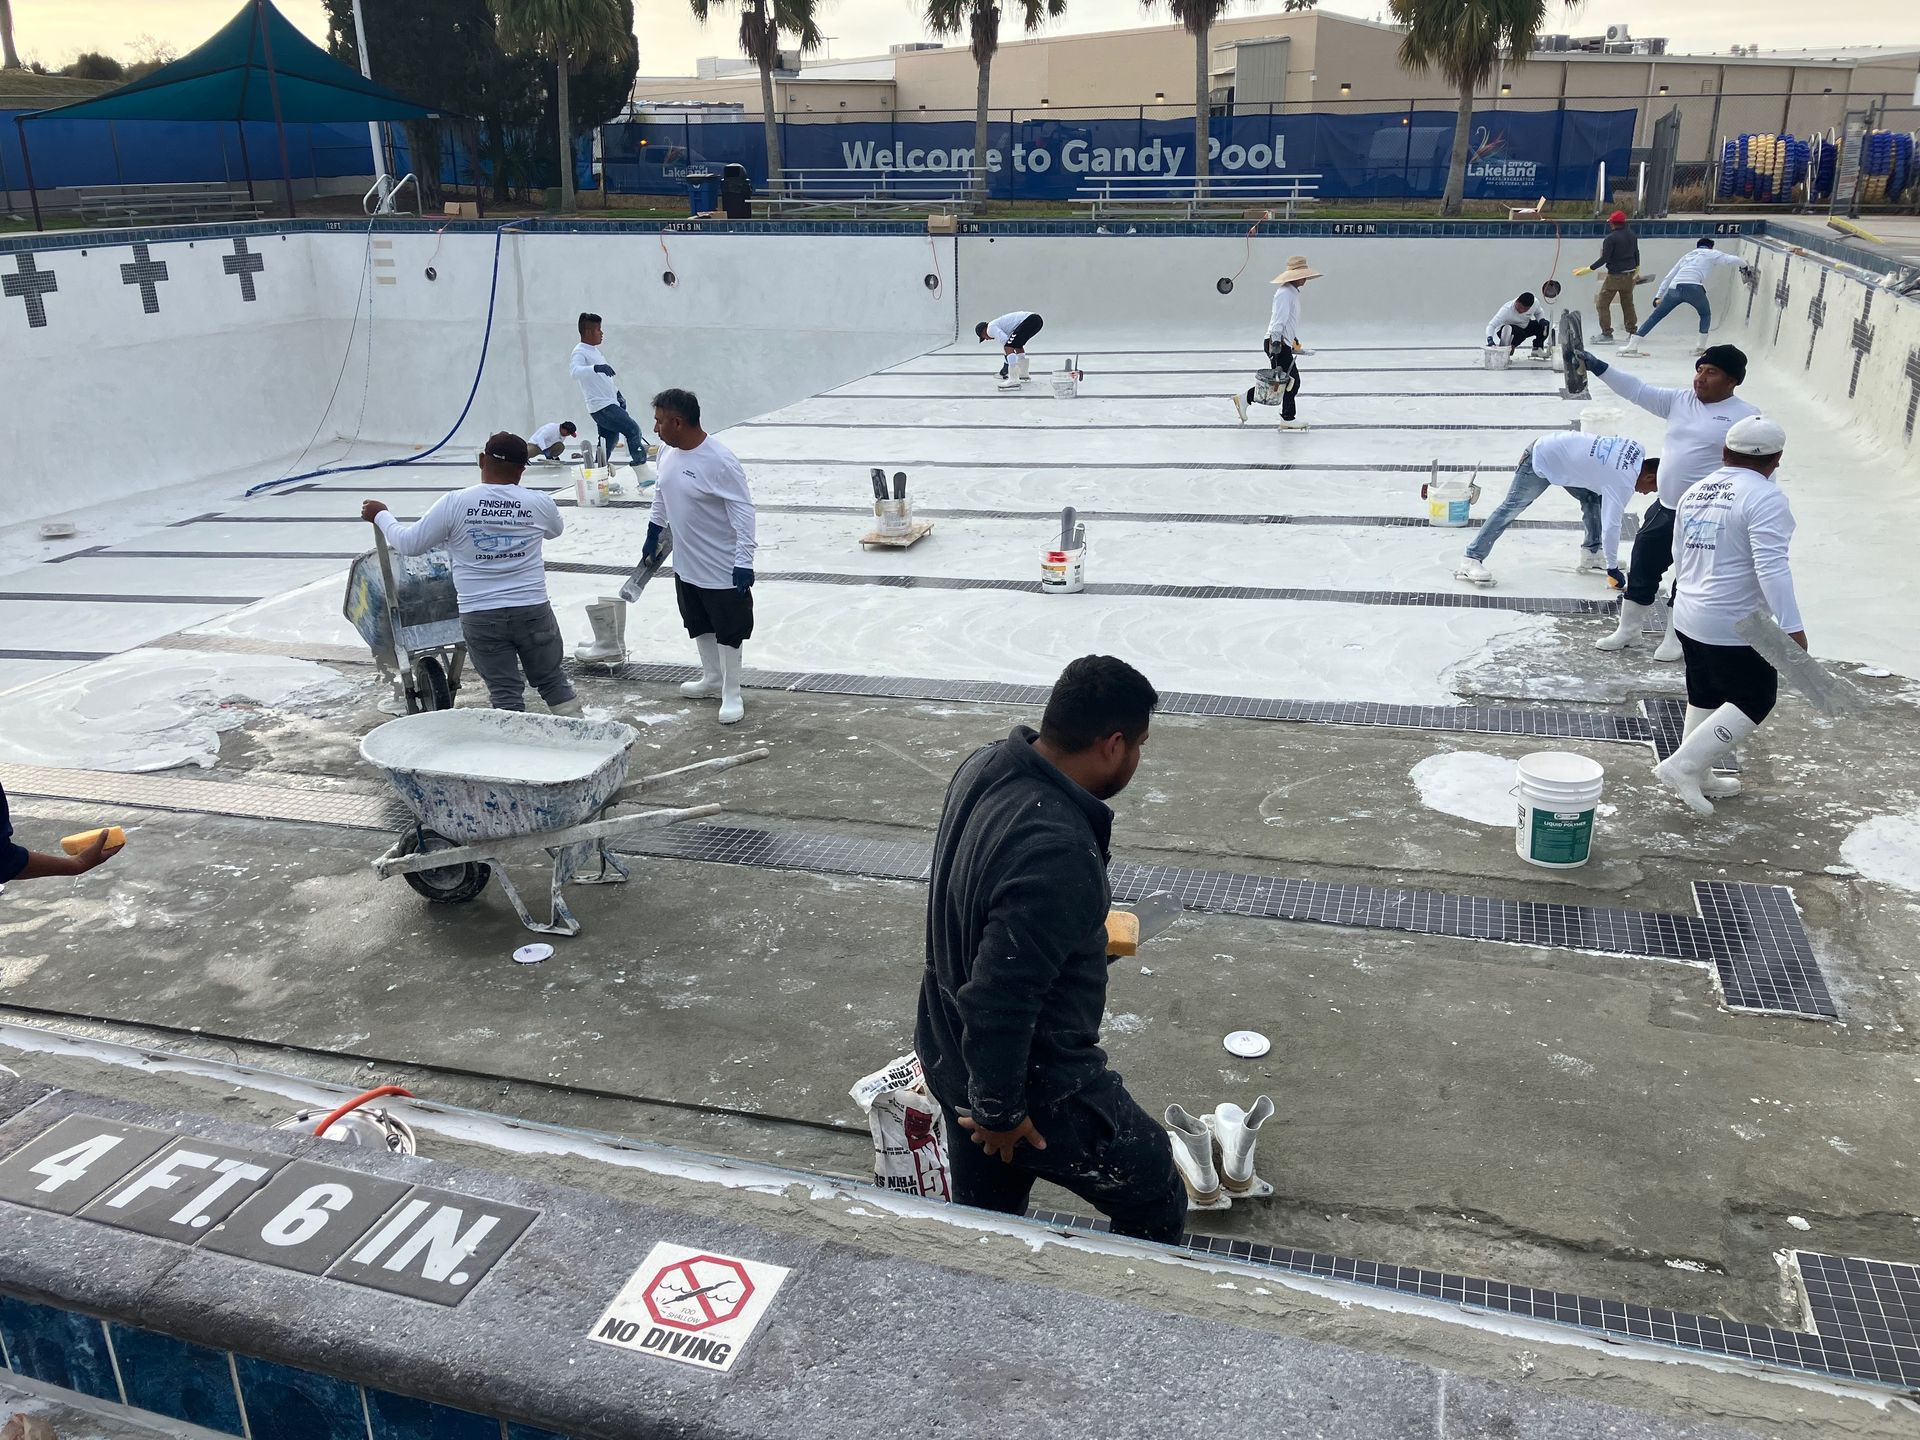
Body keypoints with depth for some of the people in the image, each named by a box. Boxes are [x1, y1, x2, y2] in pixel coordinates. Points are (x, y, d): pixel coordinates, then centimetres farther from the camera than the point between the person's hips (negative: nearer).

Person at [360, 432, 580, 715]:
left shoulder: (454, 504, -7)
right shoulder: (540, 503, -4)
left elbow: (410, 543, 1)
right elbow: (556, 529, 20)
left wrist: (381, 515, 19)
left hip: (479, 616, -1)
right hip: (533, 611, 1)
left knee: (505, 693, 5)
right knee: (553, 680, 17)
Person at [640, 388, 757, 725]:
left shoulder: (720, 461, -25)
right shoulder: (668, 453, -1)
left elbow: (743, 512, -22)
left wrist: (744, 561, -24)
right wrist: (652, 537, 23)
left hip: (722, 569, -8)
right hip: (685, 564, 8)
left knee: (727, 632, 5)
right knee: (699, 625, 22)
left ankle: (731, 693, 19)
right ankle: (712, 678, 41)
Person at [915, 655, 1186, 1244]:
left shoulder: (983, 767, -7)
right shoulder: (1057, 856, -36)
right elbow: (999, 1001, -33)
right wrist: (998, 1111, -18)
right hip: (1038, 1087, -9)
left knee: (982, 1219, 27)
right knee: (1157, 1207, 13)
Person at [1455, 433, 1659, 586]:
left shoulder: (1637, 449, -3)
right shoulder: (1623, 482, -24)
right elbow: (1611, 526, -22)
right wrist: (1613, 568, -13)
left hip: (1557, 446, 9)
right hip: (1541, 461, -9)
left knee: (1594, 498, 11)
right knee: (1511, 509, -8)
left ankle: (1591, 553, 19)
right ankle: (1472, 560, -7)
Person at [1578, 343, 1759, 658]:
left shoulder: (1746, 417, -12)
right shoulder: (1679, 400, 4)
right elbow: (1636, 390, -2)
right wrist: (1597, 366, -13)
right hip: (1664, 508, 6)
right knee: (1642, 569, 15)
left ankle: (1675, 640, 27)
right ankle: (1628, 630, 33)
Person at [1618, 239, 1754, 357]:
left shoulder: (1687, 256, 35)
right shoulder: (1711, 254, 23)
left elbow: (1669, 277, 30)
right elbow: (1732, 260, 16)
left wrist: (1658, 296, 28)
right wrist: (1746, 267, 35)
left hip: (1674, 288, 3)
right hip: (1693, 287, -3)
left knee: (1656, 316, 7)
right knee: (1706, 314, 22)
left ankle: (1632, 345, -4)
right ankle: (1701, 346, 13)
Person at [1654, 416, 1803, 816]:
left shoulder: (1694, 492, 8)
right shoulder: (1764, 497, -16)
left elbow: (1679, 555, 20)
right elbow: (1771, 567, -24)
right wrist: (1792, 627, -24)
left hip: (1689, 617, 8)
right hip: (1735, 627, -8)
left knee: (1705, 697, 20)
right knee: (1755, 700, 4)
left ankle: (1697, 777, 30)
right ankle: (1683, 764, -3)